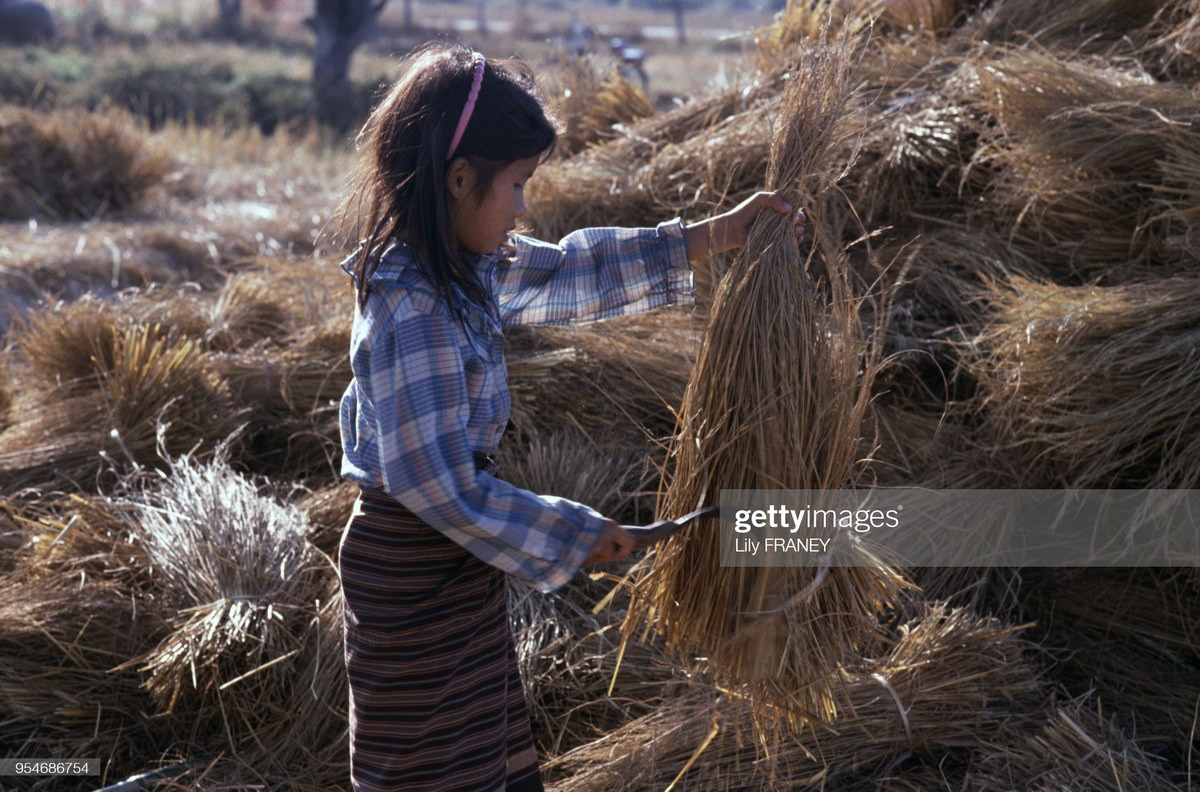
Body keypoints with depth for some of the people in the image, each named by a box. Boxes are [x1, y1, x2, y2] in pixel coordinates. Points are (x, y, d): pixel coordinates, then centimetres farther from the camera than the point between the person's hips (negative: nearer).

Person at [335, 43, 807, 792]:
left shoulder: (459, 265, 1)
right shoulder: (414, 312, -27)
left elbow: (565, 272, 14)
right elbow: (440, 488, -27)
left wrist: (713, 236, 13)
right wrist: (575, 533, -16)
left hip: (453, 573, 9)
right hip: (418, 582, -9)